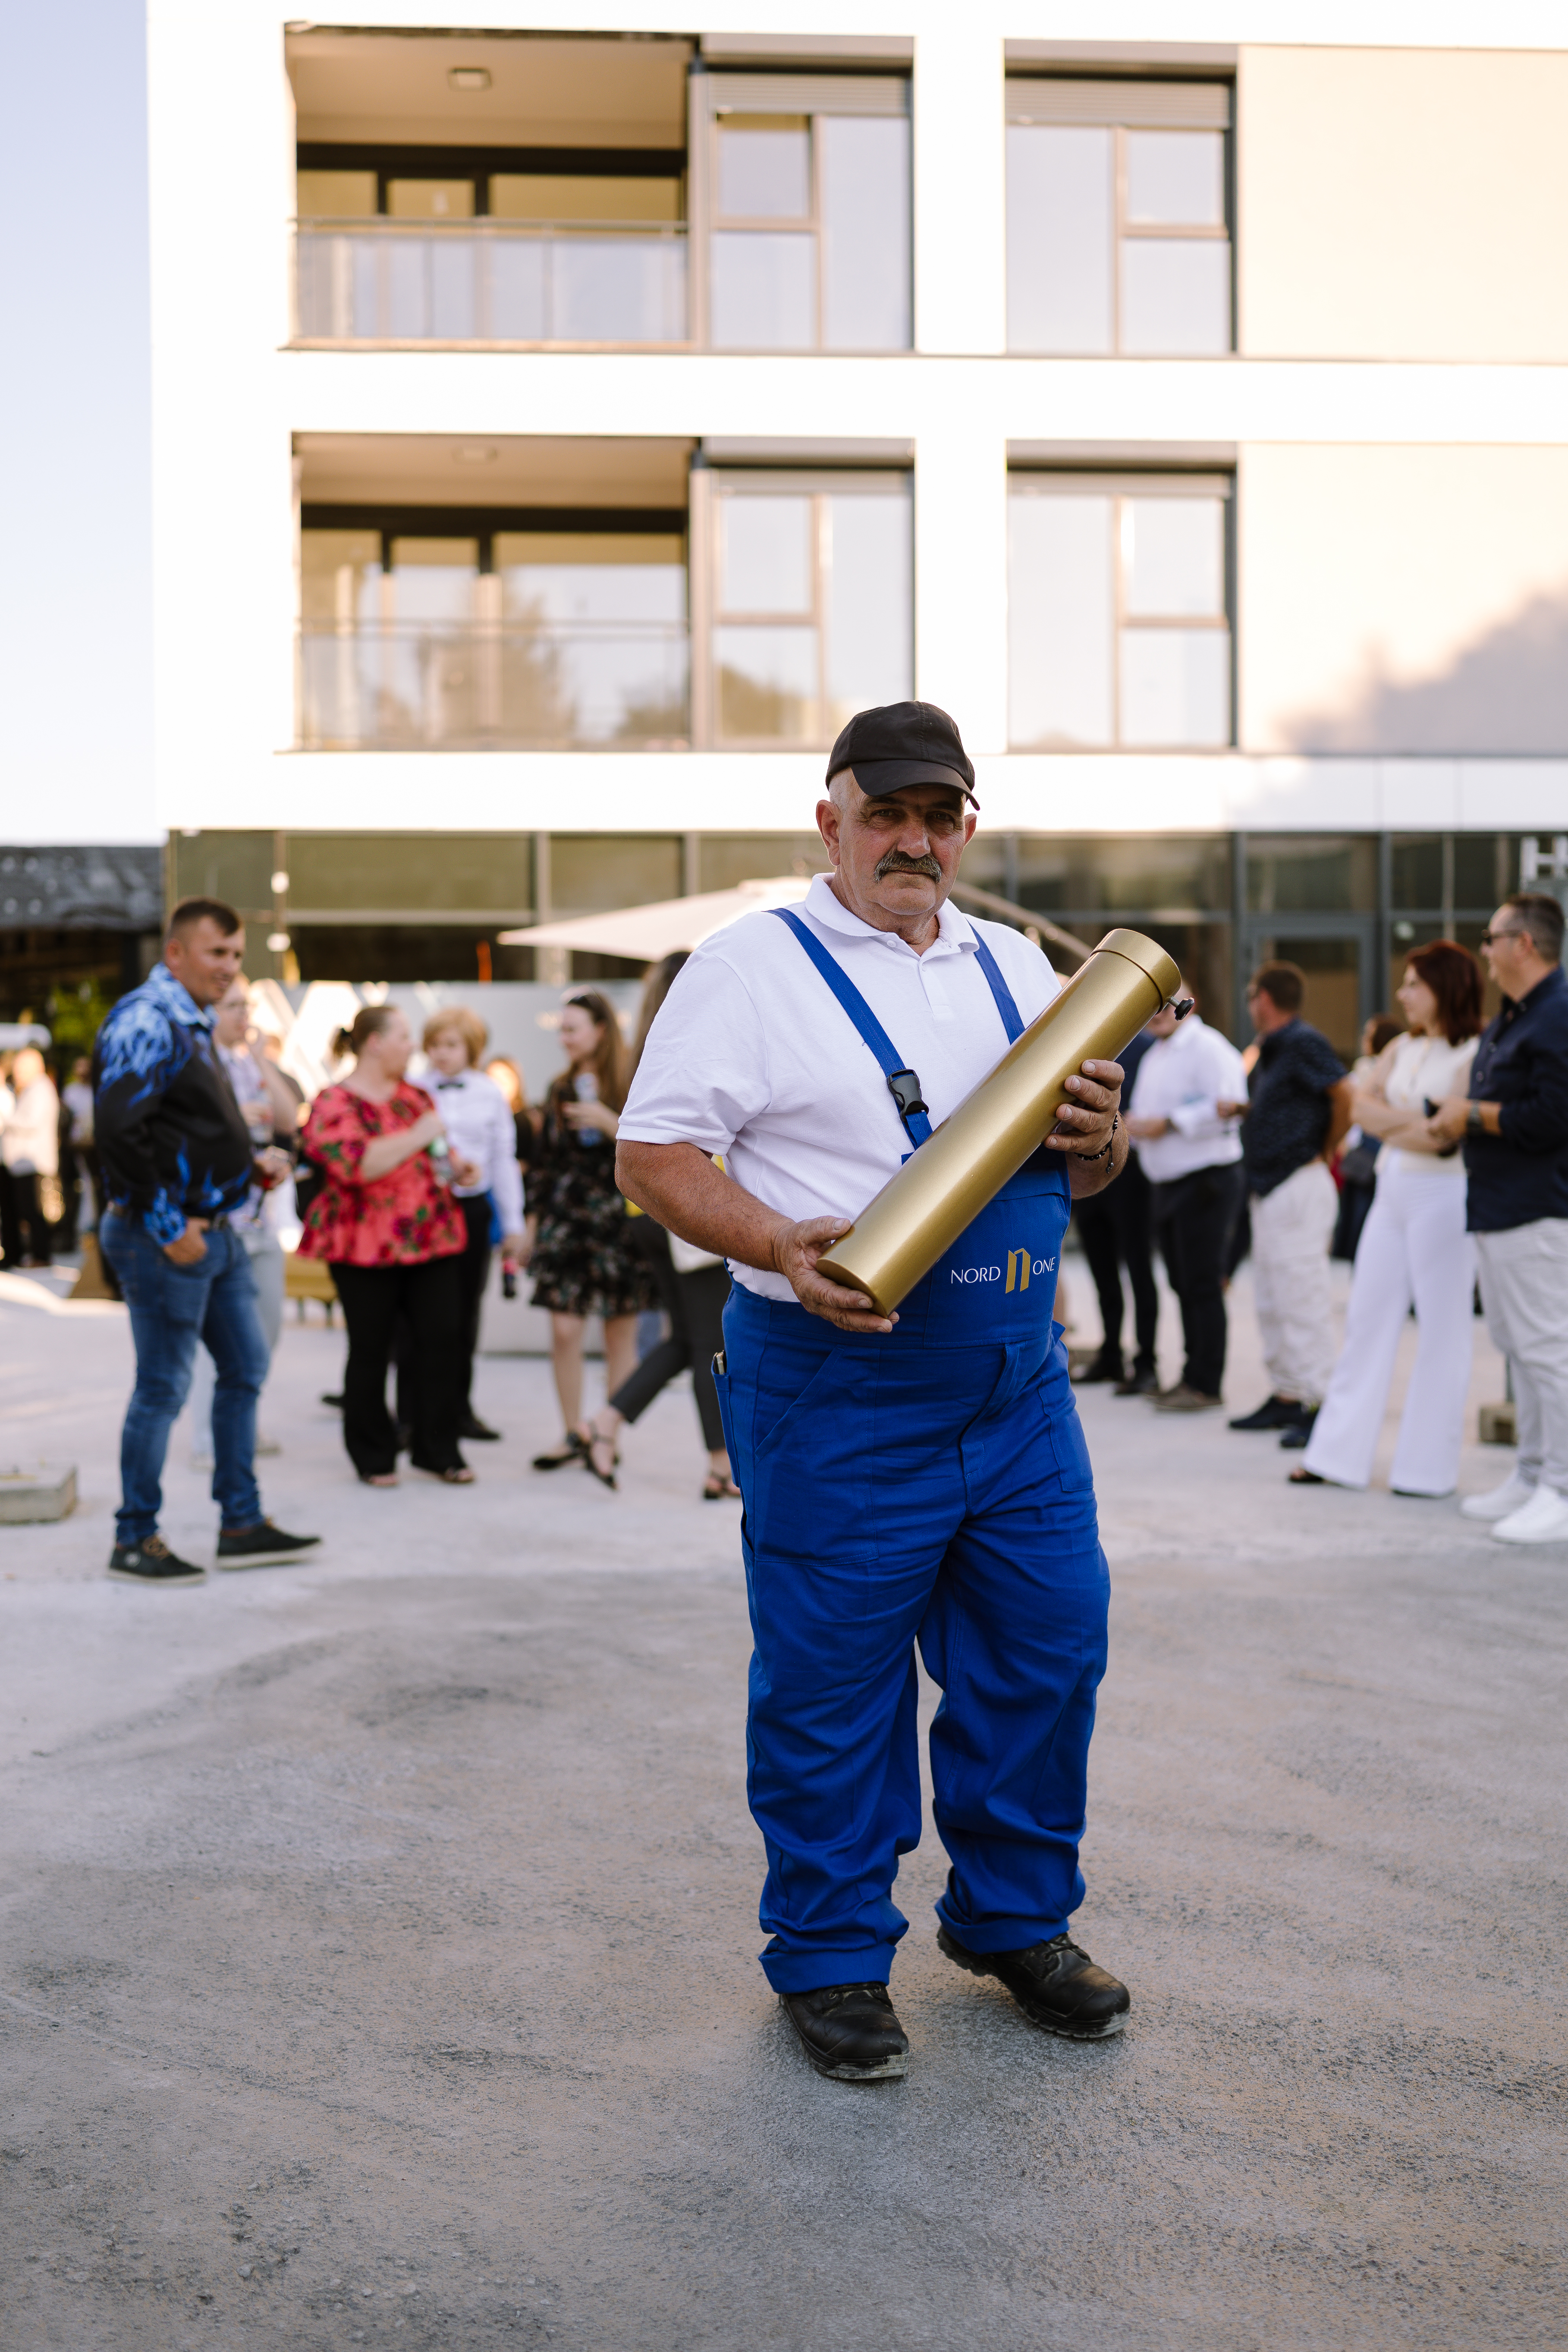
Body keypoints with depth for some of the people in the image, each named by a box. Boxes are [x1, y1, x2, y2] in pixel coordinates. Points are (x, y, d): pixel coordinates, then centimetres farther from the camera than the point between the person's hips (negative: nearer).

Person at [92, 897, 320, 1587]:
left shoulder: (192, 1024, 16)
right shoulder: (145, 1021, -15)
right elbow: (118, 1131, -24)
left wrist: (251, 1161, 8)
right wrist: (168, 1224, -21)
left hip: (214, 1231, 10)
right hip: (167, 1237, -10)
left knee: (245, 1369, 13)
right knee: (163, 1386, -3)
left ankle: (242, 1525, 21)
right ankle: (133, 1541, 9)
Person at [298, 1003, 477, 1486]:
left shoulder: (415, 1095, 15)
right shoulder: (335, 1102, -7)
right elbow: (354, 1164, -22)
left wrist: (455, 1166, 8)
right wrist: (416, 1137, -20)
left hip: (433, 1238, 6)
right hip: (366, 1247, -6)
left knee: (444, 1338, 0)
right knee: (371, 1351, 2)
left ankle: (438, 1450, 11)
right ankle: (373, 1456, 16)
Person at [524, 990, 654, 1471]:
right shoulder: (560, 1090, 12)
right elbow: (544, 1162, 16)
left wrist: (609, 1123, -19)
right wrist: (532, 1227, 15)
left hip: (619, 1221, -4)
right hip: (566, 1219, 4)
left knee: (620, 1337, 2)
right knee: (564, 1332, -3)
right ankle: (575, 1433, 9)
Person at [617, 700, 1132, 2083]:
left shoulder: (1015, 967, 15)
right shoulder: (753, 966, -3)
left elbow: (1079, 1174, 21)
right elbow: (656, 1152, -8)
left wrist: (1100, 1139, -3)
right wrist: (783, 1247, -23)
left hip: (1017, 1384, 6)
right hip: (836, 1395, -5)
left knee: (1050, 1647, 12)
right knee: (831, 1682, 3)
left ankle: (1016, 1920, 32)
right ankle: (831, 1958, 22)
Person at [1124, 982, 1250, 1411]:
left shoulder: (1208, 1047, -10)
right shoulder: (1154, 1056, 19)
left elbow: (1226, 1107, -22)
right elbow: (1147, 1112, 27)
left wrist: (1166, 1124, -18)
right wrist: (1134, 1126, 4)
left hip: (1206, 1182, -9)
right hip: (1167, 1184, 9)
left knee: (1203, 1285, -6)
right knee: (1183, 1284, 12)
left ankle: (1205, 1384, -1)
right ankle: (1193, 1374, 20)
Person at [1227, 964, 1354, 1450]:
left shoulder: (1304, 1043, -13)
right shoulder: (1270, 1051, 16)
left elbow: (1345, 1095, -21)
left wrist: (1326, 1151, -10)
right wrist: (1239, 1109, 7)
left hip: (1298, 1185, -11)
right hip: (1268, 1188, 11)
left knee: (1302, 1297, -9)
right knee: (1270, 1299, 15)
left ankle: (1317, 1402, -5)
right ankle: (1285, 1396, 22)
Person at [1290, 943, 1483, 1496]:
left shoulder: (1473, 1055, -8)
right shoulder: (1400, 1049, 14)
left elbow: (1448, 1136, -16)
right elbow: (1360, 1106, 5)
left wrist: (1387, 1122, -4)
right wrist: (1416, 1119, -9)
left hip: (1442, 1195, -7)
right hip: (1392, 1189, 7)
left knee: (1441, 1329, -1)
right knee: (1368, 1317, 7)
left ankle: (1428, 1466, 7)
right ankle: (1342, 1455, 13)